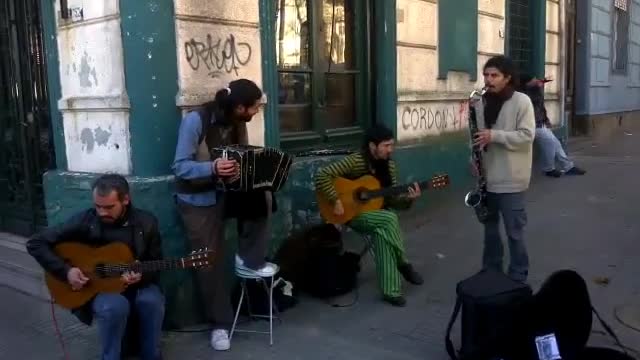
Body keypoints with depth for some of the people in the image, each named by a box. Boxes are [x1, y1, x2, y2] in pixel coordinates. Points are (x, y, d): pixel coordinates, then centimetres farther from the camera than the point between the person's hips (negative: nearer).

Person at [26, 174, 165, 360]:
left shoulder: (146, 222, -6)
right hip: (96, 288, -1)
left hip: (137, 286, 2)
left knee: (152, 301, -32)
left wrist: (140, 277, -21)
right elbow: (35, 243, -8)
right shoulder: (85, 220, -12)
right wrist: (65, 271, -18)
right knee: (115, 306, -35)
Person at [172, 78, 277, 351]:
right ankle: (220, 323, 17)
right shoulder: (195, 120, -22)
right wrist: (213, 168, -41)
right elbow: (180, 167, -25)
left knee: (263, 197, -19)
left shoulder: (237, 123, -2)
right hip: (198, 200, -5)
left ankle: (250, 259, 1)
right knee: (211, 263, 0)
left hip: (226, 193, 5)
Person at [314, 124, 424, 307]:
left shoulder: (389, 165, 0)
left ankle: (390, 290, -17)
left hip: (376, 215, 5)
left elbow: (391, 200, 1)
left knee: (383, 233, -28)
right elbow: (321, 176, -24)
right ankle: (403, 264, -10)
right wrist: (336, 200, -28)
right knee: (389, 219, -30)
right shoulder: (354, 161, -18)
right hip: (353, 214, -5)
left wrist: (408, 199, -18)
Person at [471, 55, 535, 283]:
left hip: (510, 180, -6)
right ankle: (490, 271, 31)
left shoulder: (522, 102, -9)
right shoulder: (482, 102, 7)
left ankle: (518, 278, 14)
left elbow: (527, 135, -16)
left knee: (514, 232, 1)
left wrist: (494, 135, -24)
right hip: (487, 176, 6)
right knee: (490, 227, 17)